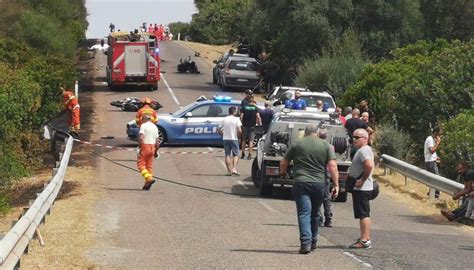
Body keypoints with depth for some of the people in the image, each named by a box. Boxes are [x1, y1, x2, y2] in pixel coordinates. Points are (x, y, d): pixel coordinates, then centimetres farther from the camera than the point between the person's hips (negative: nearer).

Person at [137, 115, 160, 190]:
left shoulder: (143, 125, -7)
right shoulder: (155, 127, 13)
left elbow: (141, 138, -19)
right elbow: (157, 141, 13)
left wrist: (140, 147, -12)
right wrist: (156, 151, 19)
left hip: (145, 145, -7)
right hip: (152, 146, 7)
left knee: (141, 164, -2)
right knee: (149, 165, 10)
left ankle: (149, 178, -21)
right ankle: (147, 184, 9)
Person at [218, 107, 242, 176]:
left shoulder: (224, 120, 6)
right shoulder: (236, 119, -6)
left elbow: (219, 130, 6)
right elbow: (239, 130, -14)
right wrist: (238, 136, 3)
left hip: (226, 139, 3)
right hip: (234, 139, -3)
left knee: (227, 155, 6)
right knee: (235, 155, 4)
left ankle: (229, 171, 4)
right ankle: (234, 169, -12)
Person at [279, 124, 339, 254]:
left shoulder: (297, 144, 4)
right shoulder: (325, 145, 4)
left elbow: (283, 163, 9)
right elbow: (332, 166, -4)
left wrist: (283, 173, 30)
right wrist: (336, 185, -2)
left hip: (301, 183, -2)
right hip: (319, 184, 2)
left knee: (304, 214, -5)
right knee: (314, 214, 17)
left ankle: (306, 242, -19)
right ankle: (313, 242, 27)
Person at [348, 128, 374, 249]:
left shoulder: (364, 150, -16)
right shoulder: (363, 150, 18)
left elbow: (369, 165, -31)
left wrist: (362, 180, -23)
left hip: (361, 188, -11)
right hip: (360, 188, 11)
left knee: (363, 214, -11)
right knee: (363, 214, 15)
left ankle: (365, 240, -12)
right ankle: (365, 238, 21)